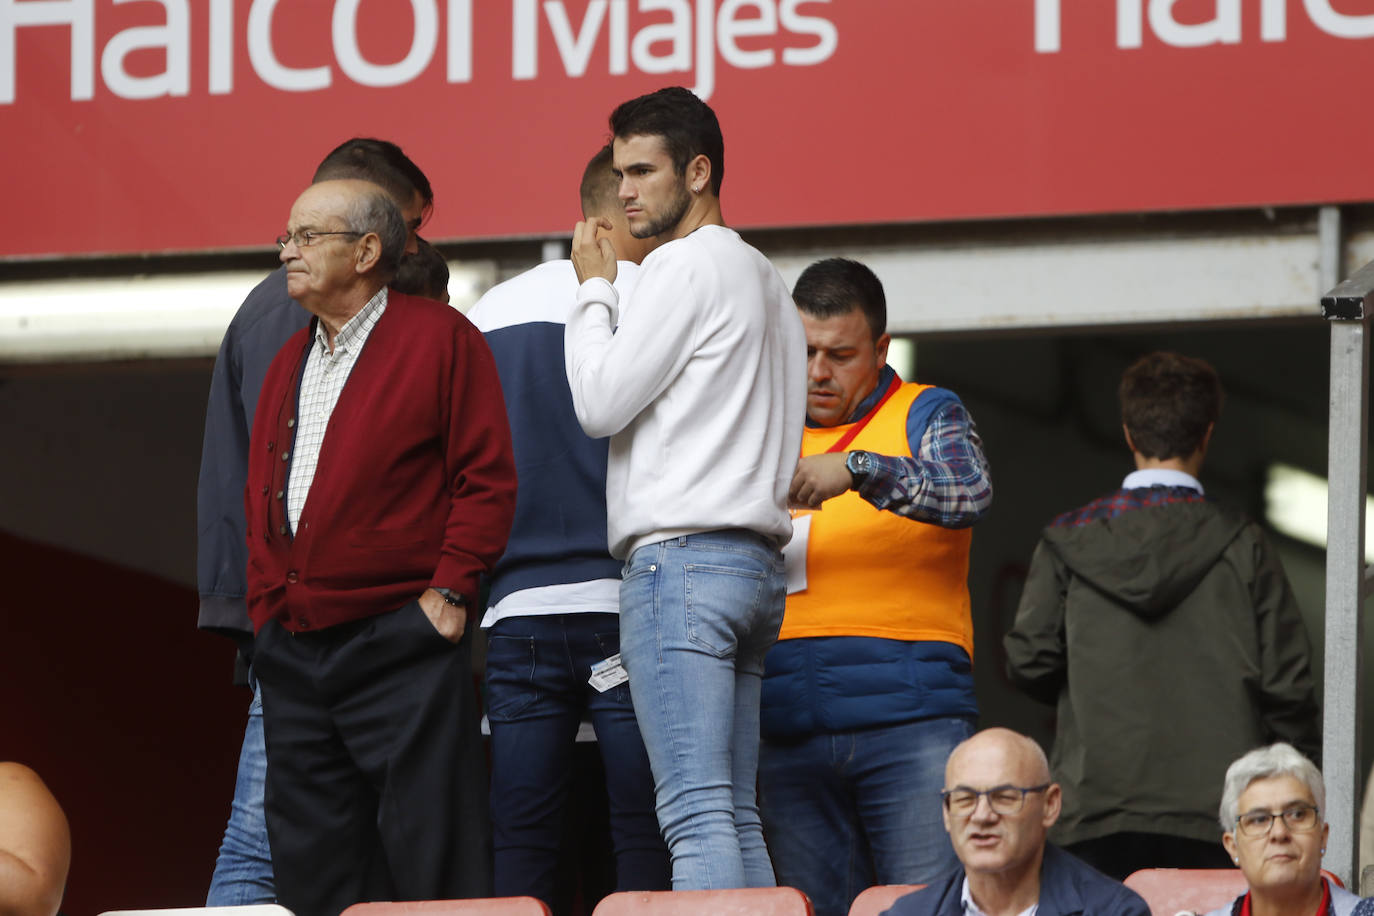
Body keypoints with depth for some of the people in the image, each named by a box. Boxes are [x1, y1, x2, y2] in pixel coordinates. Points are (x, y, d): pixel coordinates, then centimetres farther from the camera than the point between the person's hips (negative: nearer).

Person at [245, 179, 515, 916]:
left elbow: (487, 477, -5)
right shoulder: (290, 364, 19)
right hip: (293, 653, 7)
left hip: (398, 641, -7)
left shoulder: (439, 338, -1)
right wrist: (266, 601, 11)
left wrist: (449, 590, -12)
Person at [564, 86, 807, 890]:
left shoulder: (686, 265, -6)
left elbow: (600, 402, -7)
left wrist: (595, 289, 4)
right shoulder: (769, 283, 23)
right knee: (737, 819, 5)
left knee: (698, 817, -16)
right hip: (758, 562, 9)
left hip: (682, 557, -9)